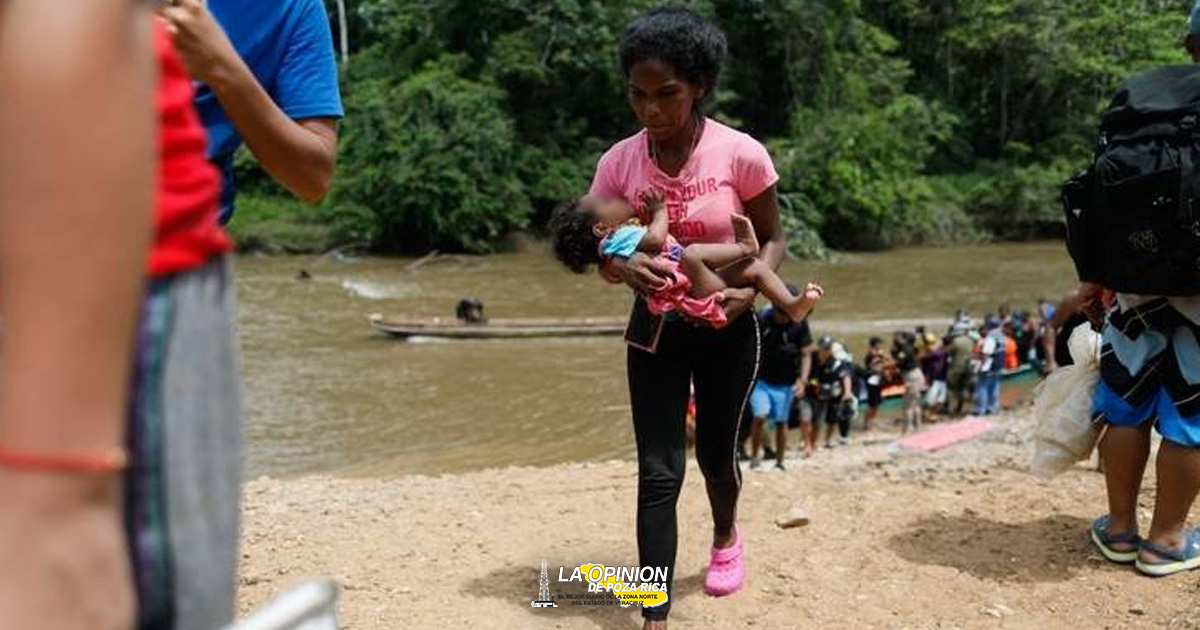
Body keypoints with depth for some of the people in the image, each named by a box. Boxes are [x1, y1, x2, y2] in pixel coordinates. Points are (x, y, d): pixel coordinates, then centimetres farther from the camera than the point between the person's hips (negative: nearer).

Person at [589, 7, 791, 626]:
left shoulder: (741, 154, -17)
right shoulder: (618, 162, -10)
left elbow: (772, 239, -5)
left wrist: (747, 289, -25)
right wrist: (625, 265, -27)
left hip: (726, 327, -1)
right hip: (656, 327, 1)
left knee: (715, 454, 16)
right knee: (659, 472, -4)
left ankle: (726, 537, 51)